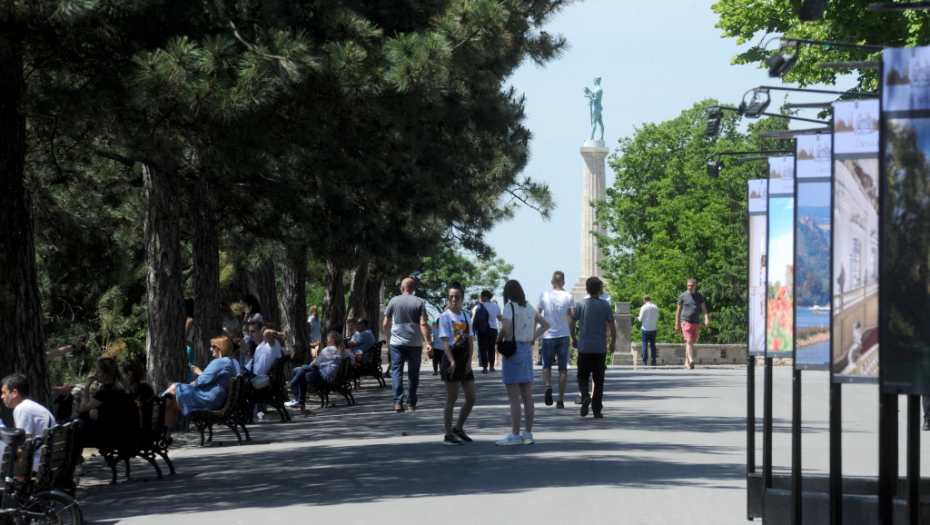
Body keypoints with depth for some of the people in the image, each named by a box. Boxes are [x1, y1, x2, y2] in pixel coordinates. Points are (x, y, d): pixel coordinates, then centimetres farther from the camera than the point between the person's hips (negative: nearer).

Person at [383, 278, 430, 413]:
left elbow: (385, 324, 6)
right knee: (413, 373, 11)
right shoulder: (420, 302, -1)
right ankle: (411, 403, 14)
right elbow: (423, 324, -10)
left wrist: (390, 335, 24)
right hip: (415, 343, 1)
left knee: (397, 371, -1)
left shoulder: (394, 302, 2)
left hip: (397, 342, 0)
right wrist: (428, 342, -10)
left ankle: (398, 402, -14)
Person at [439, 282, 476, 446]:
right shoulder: (445, 316, -6)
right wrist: (452, 361, -20)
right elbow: (444, 340, -12)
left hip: (464, 360, 7)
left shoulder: (466, 317, 12)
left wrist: (469, 361, 0)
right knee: (452, 398, -3)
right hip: (451, 360, -7)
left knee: (471, 398, 7)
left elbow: (469, 340, 12)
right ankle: (448, 435, 3)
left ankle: (458, 429, 23)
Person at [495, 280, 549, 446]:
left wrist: (499, 339, -8)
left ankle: (515, 435, -3)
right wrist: (532, 338, 11)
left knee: (514, 398, -4)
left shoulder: (510, 306, -11)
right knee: (527, 396, 9)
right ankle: (528, 434, 13)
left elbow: (505, 328, -26)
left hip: (512, 350, -7)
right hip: (527, 349, 7)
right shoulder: (529, 307, 10)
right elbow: (545, 325, 17)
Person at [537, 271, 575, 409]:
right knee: (563, 369, 5)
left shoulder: (544, 296, 0)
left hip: (548, 336, 0)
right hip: (563, 336, 0)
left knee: (546, 366, 11)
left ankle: (548, 385, -19)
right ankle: (560, 400, 4)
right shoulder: (568, 297, -1)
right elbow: (573, 316, -5)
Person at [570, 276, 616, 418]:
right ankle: (597, 410, 5)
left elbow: (572, 322, 0)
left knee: (583, 376, 8)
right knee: (598, 379, 7)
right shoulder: (605, 305, -2)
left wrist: (574, 338, 14)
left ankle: (585, 396, -20)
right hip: (600, 348, 0)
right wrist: (613, 342, 11)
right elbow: (611, 325, -1)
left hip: (584, 348, 0)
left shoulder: (582, 304, -2)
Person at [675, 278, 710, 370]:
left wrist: (707, 318, -14)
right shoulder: (683, 296, 6)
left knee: (692, 343, 8)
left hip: (696, 323, 3)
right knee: (689, 341, -18)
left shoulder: (699, 296, 11)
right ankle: (691, 360, -32)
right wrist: (677, 324, 8)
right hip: (686, 322, -3)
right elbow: (678, 310, 9)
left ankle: (687, 363, 17)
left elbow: (704, 308, 4)